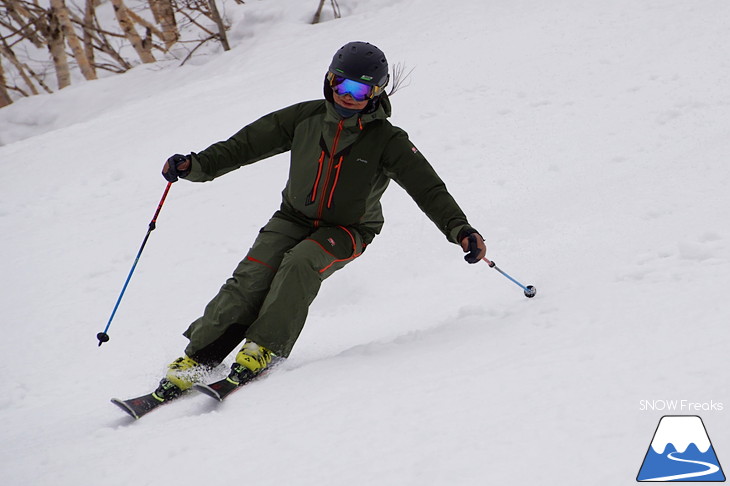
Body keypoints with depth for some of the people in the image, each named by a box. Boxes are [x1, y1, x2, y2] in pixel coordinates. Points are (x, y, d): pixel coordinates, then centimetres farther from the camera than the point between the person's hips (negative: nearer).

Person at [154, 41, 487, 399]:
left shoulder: (386, 140, -15)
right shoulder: (306, 118, -7)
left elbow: (427, 187, -19)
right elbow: (248, 143, -2)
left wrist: (459, 229, -34)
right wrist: (197, 165, -11)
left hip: (347, 231, -2)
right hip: (294, 218, 2)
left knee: (301, 263, -32)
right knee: (252, 278, -18)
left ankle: (264, 347, -27)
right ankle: (196, 359, -15)